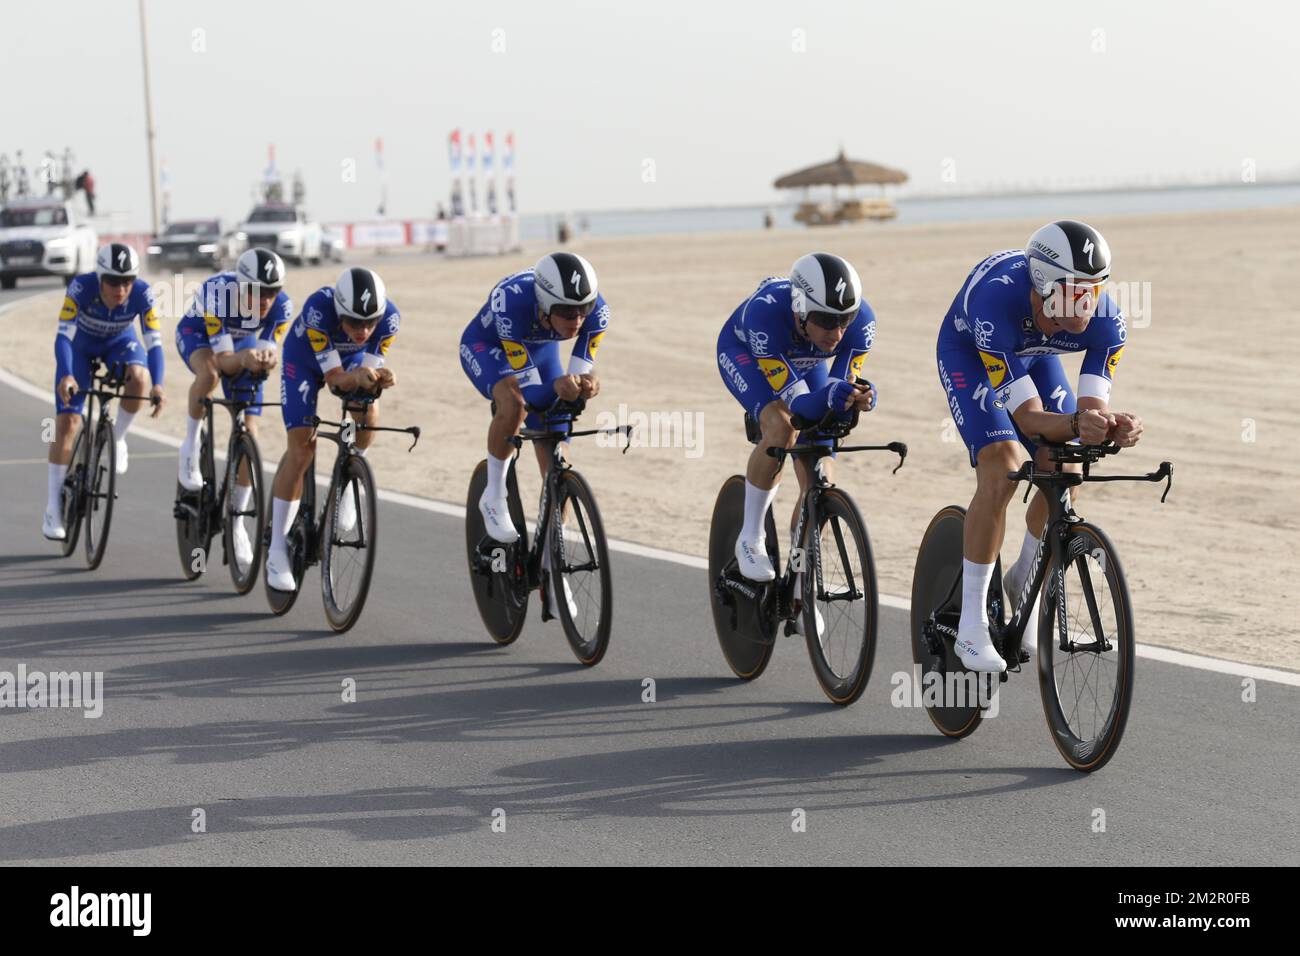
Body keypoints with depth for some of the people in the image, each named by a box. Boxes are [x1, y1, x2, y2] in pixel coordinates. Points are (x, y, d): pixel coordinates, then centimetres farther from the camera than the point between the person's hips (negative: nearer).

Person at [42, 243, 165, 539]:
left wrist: (157, 385, -46)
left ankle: (117, 438, -6)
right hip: (80, 346, -1)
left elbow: (154, 342, -31)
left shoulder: (142, 294, -31)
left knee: (139, 378, -34)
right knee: (67, 422, -10)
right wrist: (66, 376, -53)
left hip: (119, 343, 1)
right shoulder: (81, 287, -35)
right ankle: (54, 506, 0)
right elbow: (63, 336, -38)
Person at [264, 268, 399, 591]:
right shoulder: (318, 309, -41)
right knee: (302, 447, -12)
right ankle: (277, 549, -4)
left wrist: (381, 379, -50)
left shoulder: (390, 316, -33)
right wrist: (357, 377, -59)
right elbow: (334, 377, -38)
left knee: (368, 414, -27)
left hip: (353, 359, 2)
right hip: (305, 359, -2)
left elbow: (369, 370, -27)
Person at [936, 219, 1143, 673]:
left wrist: (1115, 426, -55)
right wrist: (1076, 423, -62)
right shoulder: (997, 303, -44)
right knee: (1001, 473, -23)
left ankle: (1024, 583, 19)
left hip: (1034, 354, 4)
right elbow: (1028, 417, -42)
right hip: (968, 351, -4)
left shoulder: (1106, 323, -32)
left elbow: (1092, 408, -32)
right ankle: (971, 625, -15)